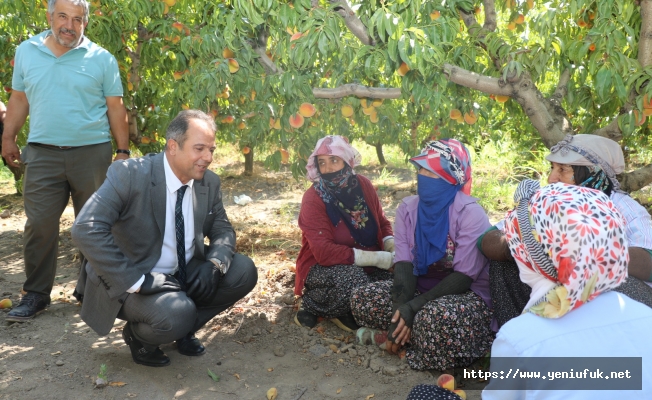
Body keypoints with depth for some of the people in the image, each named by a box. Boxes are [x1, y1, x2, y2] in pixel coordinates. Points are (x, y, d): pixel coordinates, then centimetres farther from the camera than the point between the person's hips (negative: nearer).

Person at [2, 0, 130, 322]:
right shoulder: (26, 51, 7)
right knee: (39, 225, 1)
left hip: (92, 152, -1)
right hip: (42, 153, 2)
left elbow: (116, 108, 0)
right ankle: (36, 294, 14)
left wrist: (123, 152, -2)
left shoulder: (101, 59, -1)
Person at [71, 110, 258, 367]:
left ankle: (184, 327, 9)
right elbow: (86, 230, -28)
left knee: (243, 271, -11)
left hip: (187, 276, 7)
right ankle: (138, 335, 3)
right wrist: (135, 282, -31)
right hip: (133, 282, -6)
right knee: (176, 314, -33)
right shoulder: (129, 174, -21)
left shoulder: (209, 182, -3)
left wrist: (214, 264, -17)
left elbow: (223, 230, 7)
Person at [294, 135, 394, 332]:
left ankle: (345, 311, -2)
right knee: (353, 279, -37)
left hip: (366, 265, 6)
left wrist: (392, 246, -13)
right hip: (324, 267, -5)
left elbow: (382, 223, 10)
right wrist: (375, 258, -28)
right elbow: (324, 252, -25)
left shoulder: (363, 185, -2)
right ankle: (312, 305, -8)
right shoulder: (313, 199, -17)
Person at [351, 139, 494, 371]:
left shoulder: (470, 213, -18)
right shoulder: (408, 208, -2)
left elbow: (464, 277, -21)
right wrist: (401, 308, -26)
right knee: (361, 299, -11)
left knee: (436, 316, -38)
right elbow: (404, 264, -9)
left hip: (467, 294, -6)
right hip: (422, 287, 6)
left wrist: (413, 307, -27)